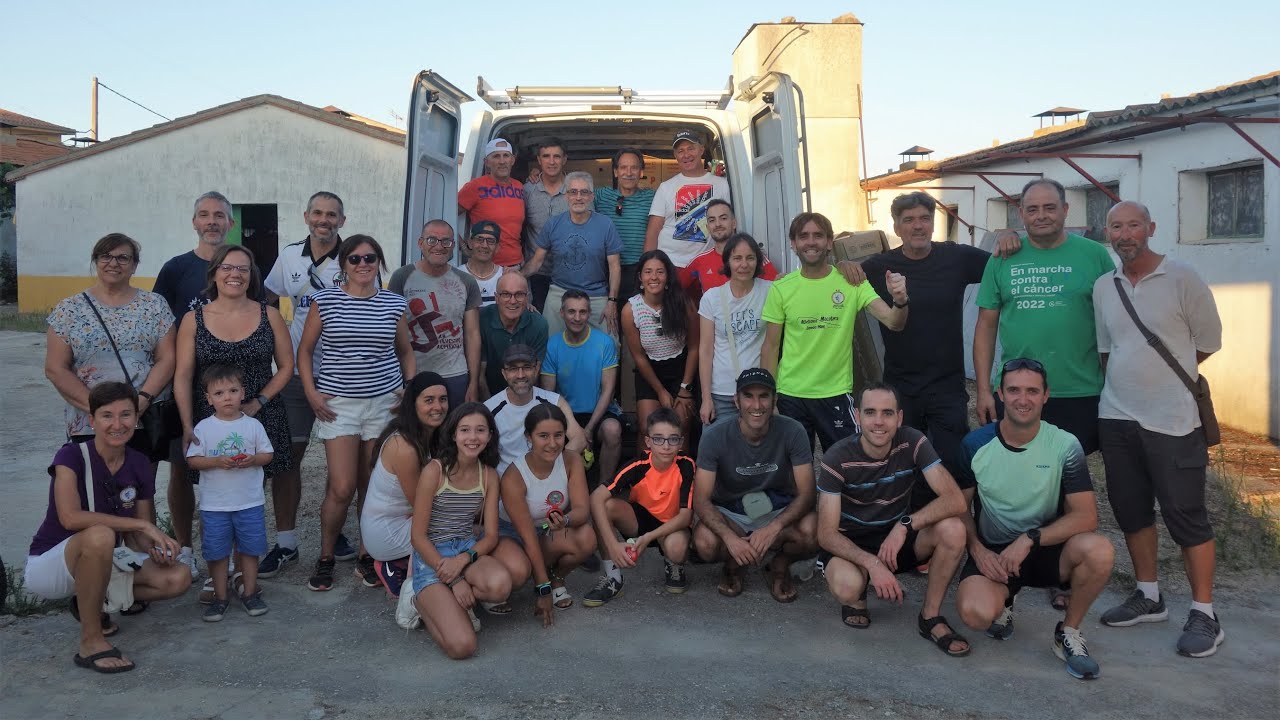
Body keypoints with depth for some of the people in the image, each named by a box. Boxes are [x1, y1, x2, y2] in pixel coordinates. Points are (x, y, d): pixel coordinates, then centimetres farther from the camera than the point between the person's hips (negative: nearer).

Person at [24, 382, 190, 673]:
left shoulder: (139, 466, -2)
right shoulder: (71, 457, -17)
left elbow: (136, 536, 4)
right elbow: (70, 517, -33)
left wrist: (156, 548, -19)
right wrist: (142, 524, -32)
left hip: (99, 562, 6)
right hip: (48, 565, -6)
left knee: (178, 578, -14)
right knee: (100, 535, -38)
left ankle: (89, 601, 10)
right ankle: (90, 642, -23)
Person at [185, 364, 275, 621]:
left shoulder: (253, 425, 0)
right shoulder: (203, 428, -2)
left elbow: (268, 454, 4)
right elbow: (192, 460, -4)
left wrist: (252, 460, -16)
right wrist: (217, 461, -20)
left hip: (250, 502, 0)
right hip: (214, 504, 0)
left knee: (249, 549, 9)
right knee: (216, 552, 7)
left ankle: (249, 592, 24)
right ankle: (220, 596, 21)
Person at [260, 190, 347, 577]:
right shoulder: (289, 256, 7)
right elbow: (265, 299, 19)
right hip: (296, 371, 3)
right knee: (285, 455, 3)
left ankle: (338, 531, 25)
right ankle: (285, 542, 14)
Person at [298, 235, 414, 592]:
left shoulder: (394, 304, 5)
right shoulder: (325, 300, 0)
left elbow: (405, 352, 18)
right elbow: (304, 351, 7)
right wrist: (312, 394, -3)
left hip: (384, 402, 2)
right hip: (338, 404, -2)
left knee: (373, 486, 7)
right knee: (342, 488, -7)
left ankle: (368, 558, 22)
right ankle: (325, 559, 14)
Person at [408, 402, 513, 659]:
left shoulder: (489, 475, 4)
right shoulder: (435, 471, -11)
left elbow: (491, 535, 3)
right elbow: (418, 536, -10)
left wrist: (463, 559, -18)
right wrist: (453, 580, -15)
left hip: (468, 550, 4)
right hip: (431, 556, -4)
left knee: (500, 585, -33)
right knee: (462, 646, -22)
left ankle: (443, 602, -2)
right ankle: (423, 601, 9)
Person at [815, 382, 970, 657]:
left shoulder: (912, 443, -15)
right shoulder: (837, 459, -20)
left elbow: (955, 500, -22)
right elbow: (827, 534, -21)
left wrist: (905, 525, -35)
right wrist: (872, 563, -36)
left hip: (897, 537, 3)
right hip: (850, 544, -2)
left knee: (953, 530, -26)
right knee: (847, 586, -36)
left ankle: (930, 616, -5)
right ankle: (857, 597, 4)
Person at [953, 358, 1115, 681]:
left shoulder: (1065, 446, -8)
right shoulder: (975, 444, -6)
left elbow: (1086, 517, -13)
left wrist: (1030, 539, -23)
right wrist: (977, 550, -13)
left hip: (1048, 549, 1)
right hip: (992, 553, 0)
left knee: (1099, 551, -33)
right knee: (976, 613, -31)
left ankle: (1069, 631, -4)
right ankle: (1004, 599, 11)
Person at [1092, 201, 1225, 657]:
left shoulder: (1182, 279, -6)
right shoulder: (1103, 287, 9)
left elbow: (1208, 343, 0)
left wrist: (1160, 375, 6)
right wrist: (1127, 380, 7)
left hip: (1172, 419, -5)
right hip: (1117, 418, 5)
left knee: (1186, 515, -2)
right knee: (1131, 509, 12)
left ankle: (1204, 614, 9)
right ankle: (1148, 597, 26)